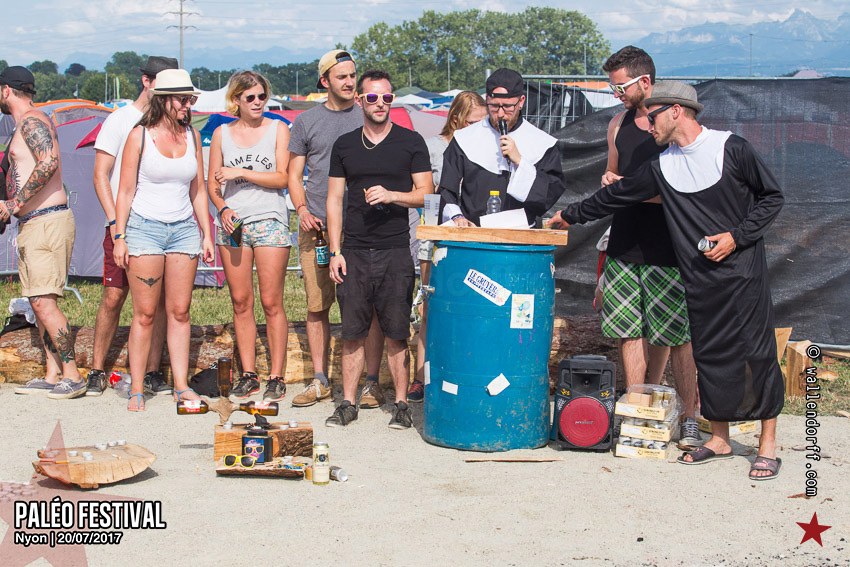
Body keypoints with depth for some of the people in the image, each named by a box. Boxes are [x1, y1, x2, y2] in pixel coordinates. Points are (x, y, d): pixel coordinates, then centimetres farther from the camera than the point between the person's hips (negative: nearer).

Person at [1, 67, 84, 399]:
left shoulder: (31, 121, -10)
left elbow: (49, 163, -26)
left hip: (47, 222, -10)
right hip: (31, 225, 10)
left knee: (44, 303, -13)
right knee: (38, 303, 9)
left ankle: (72, 376, -9)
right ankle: (51, 376, 13)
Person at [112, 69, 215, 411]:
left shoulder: (192, 136, 9)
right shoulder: (140, 135, -2)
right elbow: (126, 190, -2)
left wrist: (207, 235, 10)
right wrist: (119, 236, -7)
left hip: (184, 229, 4)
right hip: (145, 228, -4)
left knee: (179, 311, 3)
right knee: (145, 314, -3)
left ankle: (181, 386, 8)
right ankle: (136, 390, 5)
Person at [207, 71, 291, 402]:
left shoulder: (278, 129, 5)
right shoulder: (222, 133, 12)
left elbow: (282, 178, -4)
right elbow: (212, 183, 13)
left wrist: (241, 172, -11)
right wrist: (223, 208, -5)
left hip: (270, 221, -3)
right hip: (232, 223, 3)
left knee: (271, 303, -5)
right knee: (241, 302, 4)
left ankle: (276, 377, 1)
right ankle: (248, 375, 11)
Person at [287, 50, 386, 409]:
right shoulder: (306, 122, 11)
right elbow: (294, 174, 14)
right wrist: (302, 208, -3)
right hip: (317, 228, 1)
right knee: (317, 306, 4)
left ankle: (371, 382, 5)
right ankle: (320, 381, 15)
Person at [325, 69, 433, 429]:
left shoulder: (411, 143, 5)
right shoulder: (344, 146, 12)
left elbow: (426, 194, 4)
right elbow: (334, 200, 11)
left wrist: (392, 195, -15)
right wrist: (335, 251, 3)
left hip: (396, 250, -2)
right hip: (354, 251, 2)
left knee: (397, 333, 0)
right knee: (352, 332, 3)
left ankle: (401, 403, 9)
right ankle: (348, 403, 13)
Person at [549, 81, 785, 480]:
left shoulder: (731, 148, -6)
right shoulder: (661, 166, 6)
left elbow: (772, 197, -1)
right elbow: (616, 195, 17)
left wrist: (737, 236, -12)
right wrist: (571, 215, 23)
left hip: (743, 269, -4)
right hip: (699, 279, 4)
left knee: (757, 353, -2)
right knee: (709, 355, 6)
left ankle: (768, 444, 9)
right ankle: (719, 439, 19)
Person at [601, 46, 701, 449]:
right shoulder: (619, 124, 13)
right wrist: (609, 181, 3)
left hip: (667, 246, -6)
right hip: (625, 242, 6)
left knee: (677, 335, -3)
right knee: (630, 331, 7)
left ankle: (688, 419, 8)